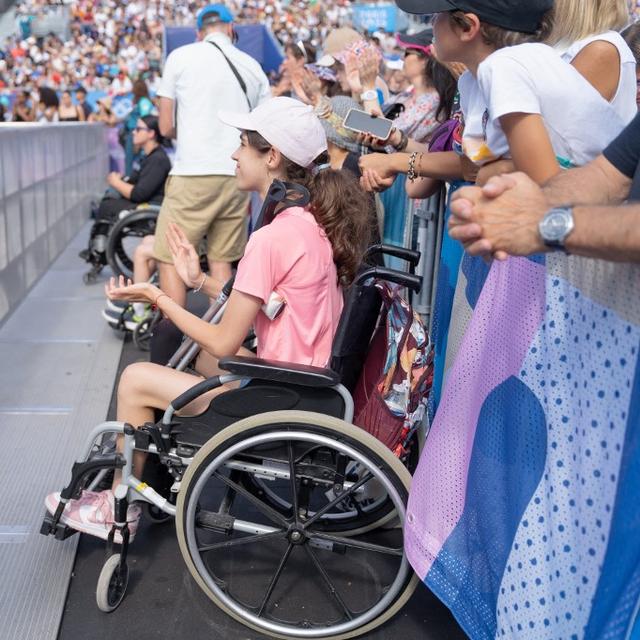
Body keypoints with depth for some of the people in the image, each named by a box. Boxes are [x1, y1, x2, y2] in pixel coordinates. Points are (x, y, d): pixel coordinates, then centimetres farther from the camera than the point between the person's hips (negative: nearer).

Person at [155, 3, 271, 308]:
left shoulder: (181, 57, 4)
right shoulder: (253, 67, 13)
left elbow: (166, 127, 4)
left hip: (193, 174, -4)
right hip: (238, 177, 4)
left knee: (169, 259, 3)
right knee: (221, 260, 12)